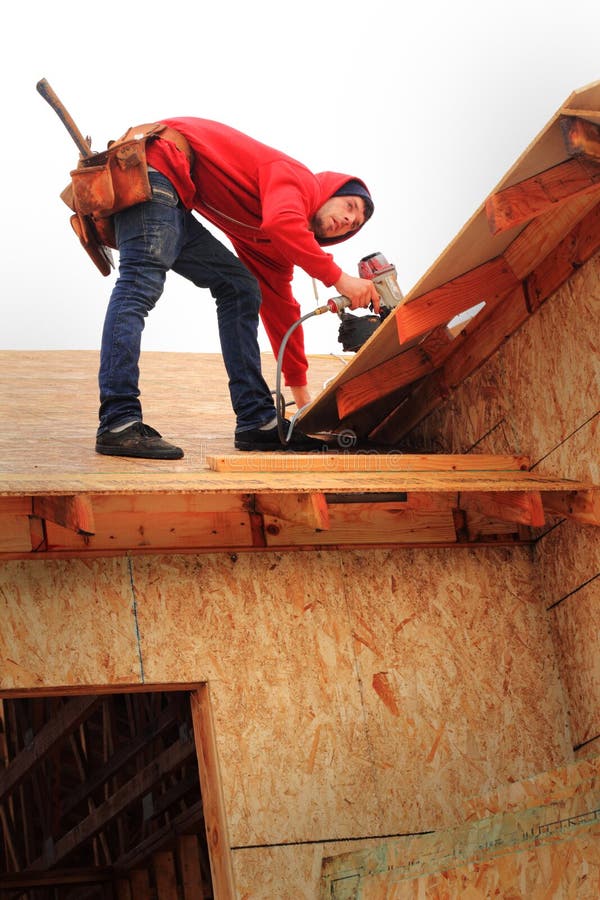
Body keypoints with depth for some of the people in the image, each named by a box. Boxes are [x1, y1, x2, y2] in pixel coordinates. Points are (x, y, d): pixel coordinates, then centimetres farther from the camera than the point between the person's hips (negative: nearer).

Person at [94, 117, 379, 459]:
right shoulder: (297, 178, -2)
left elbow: (280, 307, 29)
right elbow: (281, 223, -26)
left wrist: (300, 390, 32)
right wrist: (338, 277, -20)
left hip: (174, 205, 10)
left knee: (240, 289, 8)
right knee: (141, 286, -22)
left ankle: (257, 419, 3)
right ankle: (119, 424, -31)